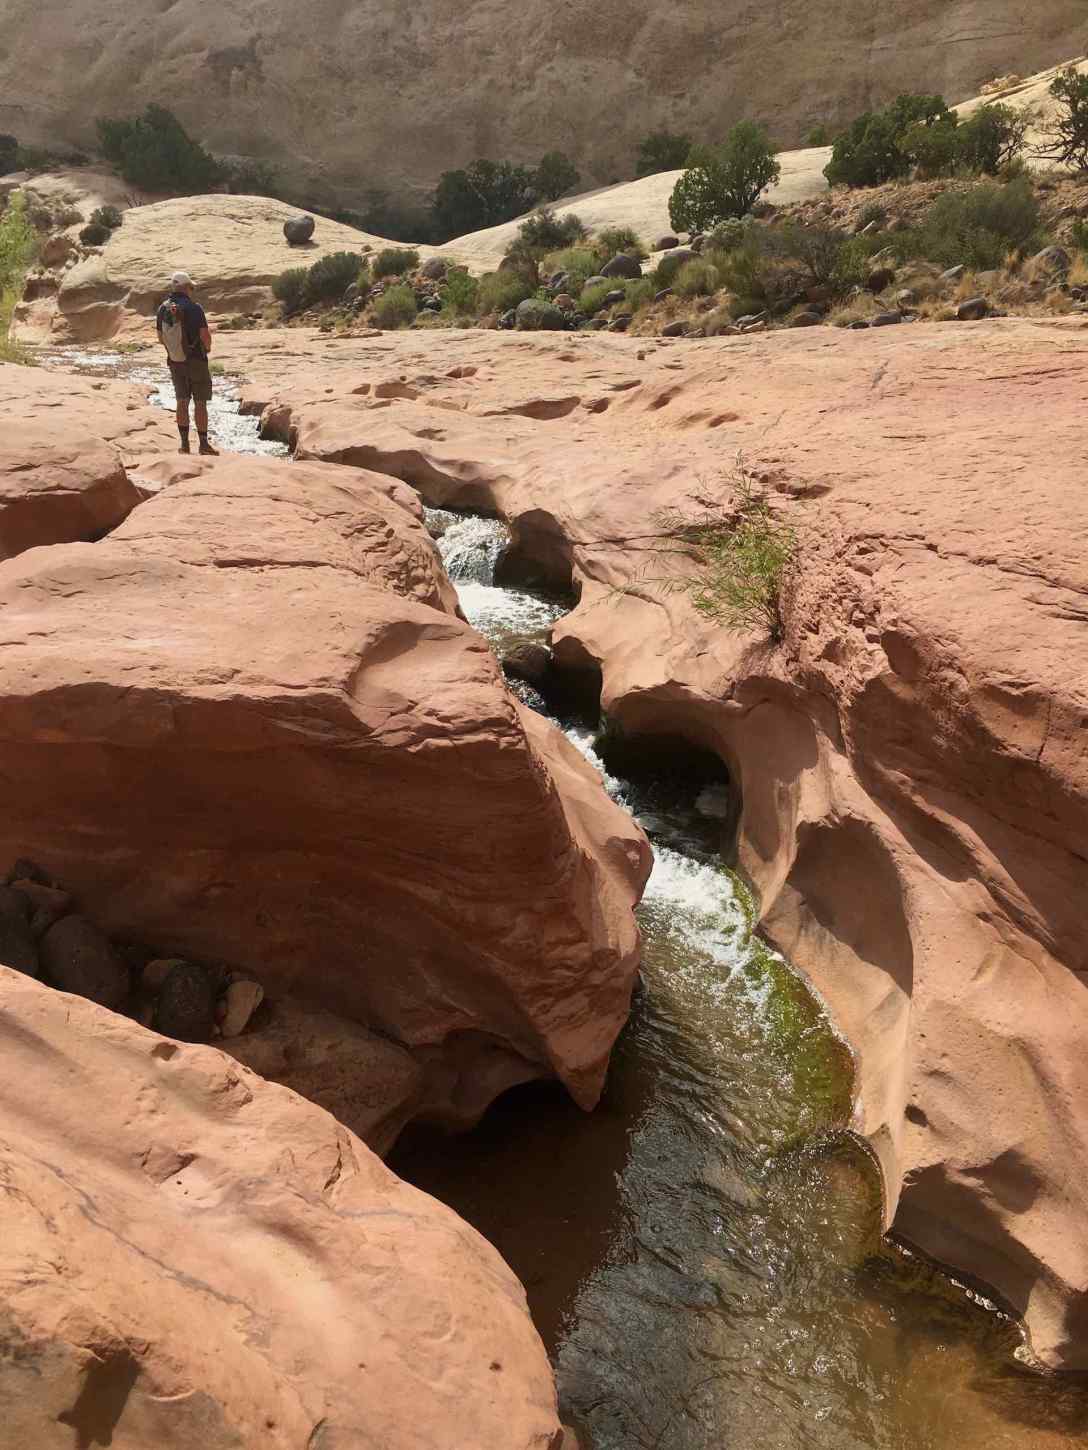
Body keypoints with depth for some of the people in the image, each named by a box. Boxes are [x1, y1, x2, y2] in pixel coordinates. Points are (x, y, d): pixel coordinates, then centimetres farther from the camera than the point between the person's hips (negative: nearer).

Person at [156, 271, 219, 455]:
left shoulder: (163, 309, 0)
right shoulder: (194, 308, -16)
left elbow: (161, 338, 8)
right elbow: (205, 336, -15)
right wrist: (207, 347, 7)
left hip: (175, 362, 5)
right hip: (196, 361, -5)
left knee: (182, 402, 12)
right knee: (200, 403, 3)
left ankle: (184, 443, 13)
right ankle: (204, 444, 6)